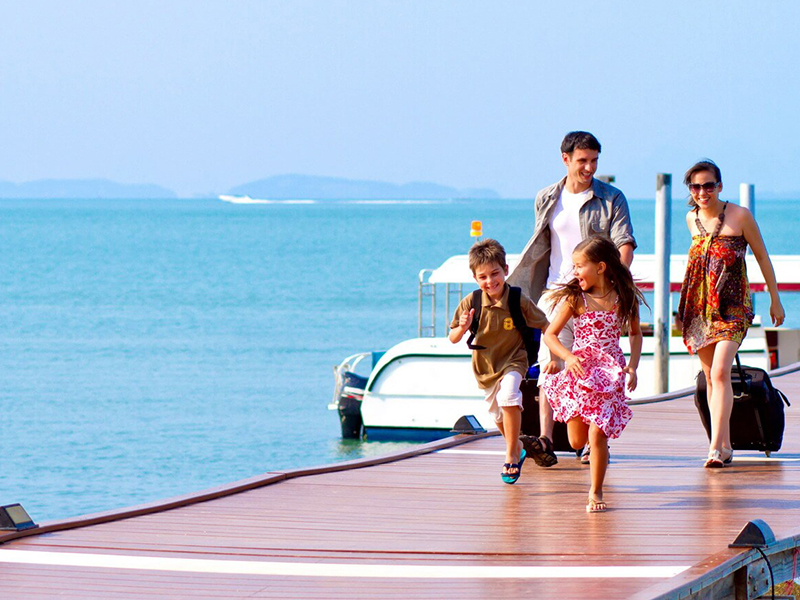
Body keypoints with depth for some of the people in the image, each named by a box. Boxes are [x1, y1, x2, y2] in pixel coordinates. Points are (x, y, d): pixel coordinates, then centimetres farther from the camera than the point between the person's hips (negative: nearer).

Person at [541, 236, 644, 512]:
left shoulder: (624, 298, -1)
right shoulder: (575, 299, -5)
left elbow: (635, 333, 13)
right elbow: (549, 334, -3)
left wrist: (632, 366, -1)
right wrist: (568, 357, -21)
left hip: (610, 374, -1)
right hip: (579, 372, 1)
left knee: (597, 437, -9)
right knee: (577, 441, 2)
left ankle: (596, 492, 7)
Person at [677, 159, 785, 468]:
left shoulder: (740, 216, -5)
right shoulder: (692, 219, 9)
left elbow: (762, 257, 4)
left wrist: (775, 300, 8)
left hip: (732, 306, -5)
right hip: (700, 306, 5)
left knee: (720, 373, -19)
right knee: (711, 377, 8)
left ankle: (716, 447, -23)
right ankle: (725, 445, 18)